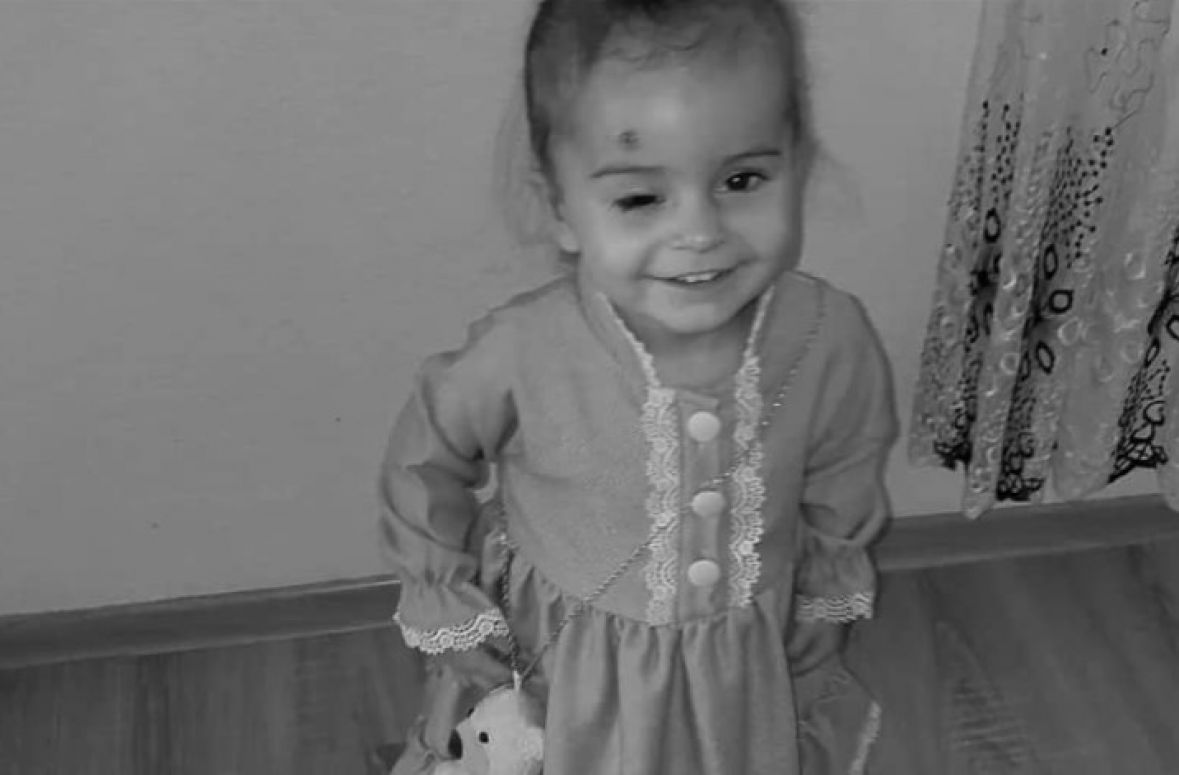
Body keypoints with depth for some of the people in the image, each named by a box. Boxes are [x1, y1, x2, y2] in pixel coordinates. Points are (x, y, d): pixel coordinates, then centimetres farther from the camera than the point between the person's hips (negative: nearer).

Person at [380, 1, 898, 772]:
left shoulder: (833, 339, -24)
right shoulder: (519, 353, -30)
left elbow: (842, 498, -3)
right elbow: (425, 464, -8)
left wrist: (820, 615, 8)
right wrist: (449, 605, -4)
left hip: (750, 670, 2)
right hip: (557, 668, -1)